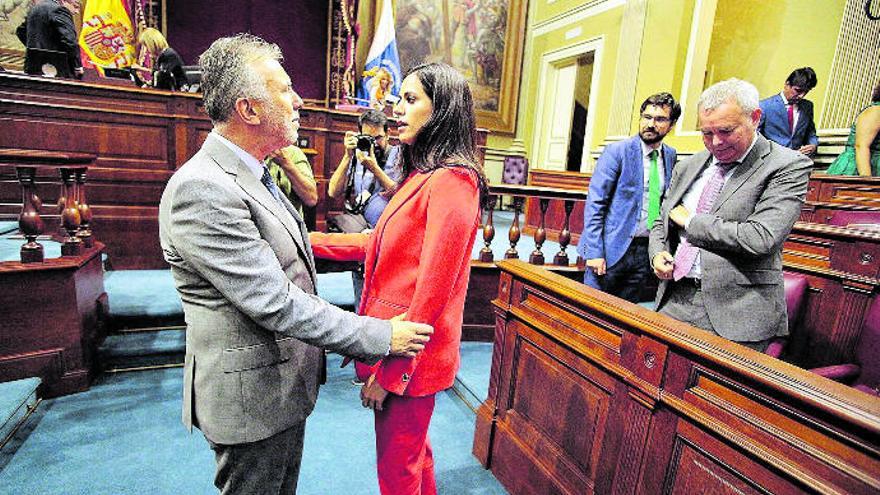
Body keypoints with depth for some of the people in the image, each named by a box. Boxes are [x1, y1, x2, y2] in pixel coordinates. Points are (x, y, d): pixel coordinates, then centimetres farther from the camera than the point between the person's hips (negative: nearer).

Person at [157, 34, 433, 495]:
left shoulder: (252, 176, 6)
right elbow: (274, 303, -28)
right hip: (250, 396, -9)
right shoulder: (201, 189, -26)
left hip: (286, 384, 9)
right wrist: (381, 335, -22)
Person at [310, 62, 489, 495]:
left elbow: (433, 289, -22)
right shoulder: (423, 174, 10)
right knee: (413, 451, 27)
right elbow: (381, 242, 13)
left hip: (409, 355, -8)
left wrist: (390, 370, -17)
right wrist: (309, 240, 10)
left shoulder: (451, 180, -20)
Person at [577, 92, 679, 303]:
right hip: (612, 247, -4)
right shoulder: (617, 151, -7)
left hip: (646, 251, 5)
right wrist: (594, 251, -16)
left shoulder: (671, 156, 9)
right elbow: (594, 203, -11)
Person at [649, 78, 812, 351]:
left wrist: (691, 221, -8)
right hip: (675, 301, 5)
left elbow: (760, 238, -19)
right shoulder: (687, 167, 12)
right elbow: (661, 224, 19)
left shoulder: (788, 166, -6)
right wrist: (657, 254, -3)